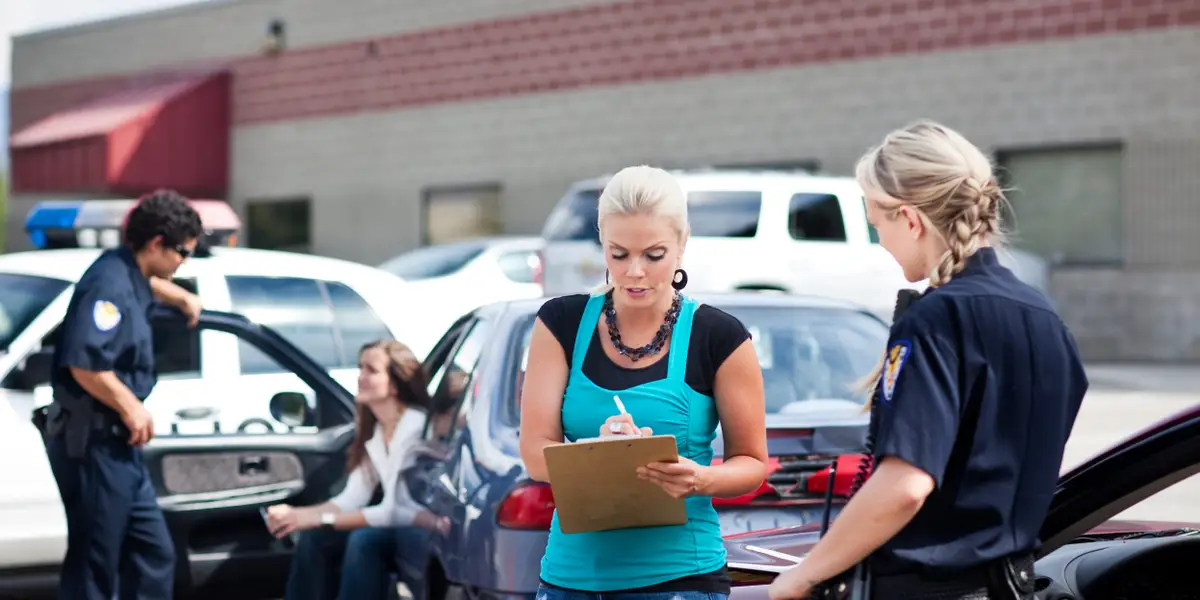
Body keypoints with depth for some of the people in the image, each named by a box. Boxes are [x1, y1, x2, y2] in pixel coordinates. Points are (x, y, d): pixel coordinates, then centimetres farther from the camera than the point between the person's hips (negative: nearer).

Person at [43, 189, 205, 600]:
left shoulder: (129, 275, 11)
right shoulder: (110, 283, -19)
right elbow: (85, 363, -31)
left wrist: (182, 298, 51)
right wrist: (131, 407, -20)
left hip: (117, 443, 11)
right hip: (92, 443, -10)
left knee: (154, 555, 14)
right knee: (94, 565, -6)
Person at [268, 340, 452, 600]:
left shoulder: (417, 427, -21)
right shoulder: (374, 431, 5)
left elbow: (393, 511, -23)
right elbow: (351, 499, 4)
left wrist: (319, 519, -23)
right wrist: (296, 513, -12)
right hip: (400, 527, 8)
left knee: (364, 540, -31)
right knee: (314, 538, -7)